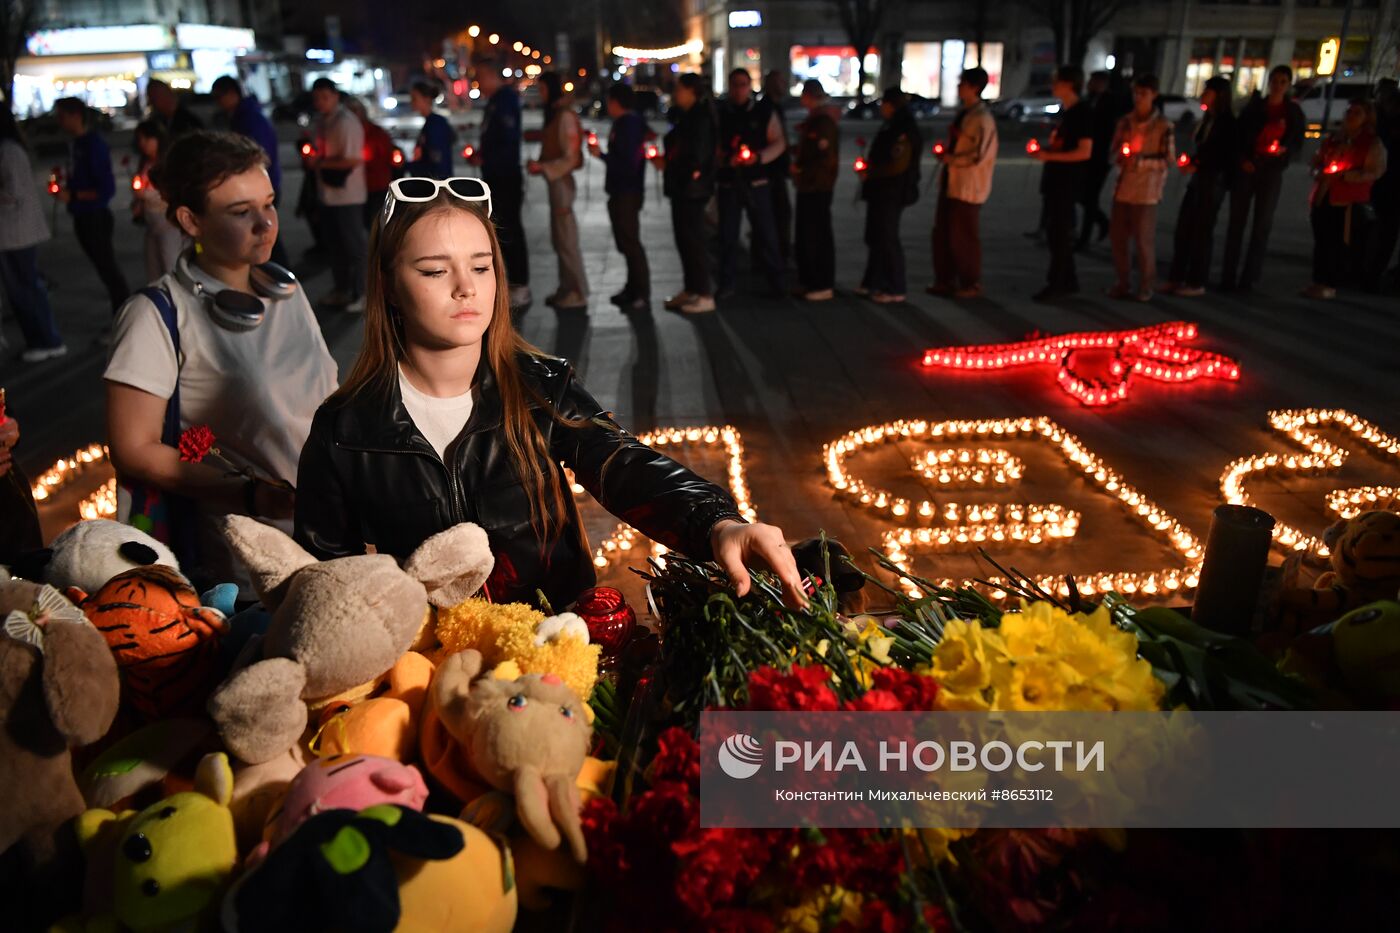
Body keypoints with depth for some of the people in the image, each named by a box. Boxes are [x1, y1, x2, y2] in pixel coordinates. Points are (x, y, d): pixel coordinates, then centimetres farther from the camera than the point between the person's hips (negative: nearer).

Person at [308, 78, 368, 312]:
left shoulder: (346, 123, -17)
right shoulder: (322, 120, 10)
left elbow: (353, 160, -23)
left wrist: (320, 163, -17)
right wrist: (313, 158, 5)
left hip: (348, 195, -9)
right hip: (327, 194, 9)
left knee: (353, 245, 0)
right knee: (335, 244, 17)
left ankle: (360, 294, 9)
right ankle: (342, 290, 29)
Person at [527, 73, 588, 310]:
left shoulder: (565, 116, -13)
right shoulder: (554, 114, 15)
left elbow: (570, 158, -17)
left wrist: (542, 167, -20)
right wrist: (539, 165, 6)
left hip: (562, 182, -9)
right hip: (556, 182, 10)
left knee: (567, 240, -5)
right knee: (559, 239, 13)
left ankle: (578, 295, 1)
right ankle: (566, 289, 22)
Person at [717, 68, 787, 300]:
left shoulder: (764, 111, 4)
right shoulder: (720, 114, 5)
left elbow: (779, 143, 2)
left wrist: (759, 156, -15)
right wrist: (725, 159, -16)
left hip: (757, 182, -1)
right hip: (728, 182, 1)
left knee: (766, 233, 1)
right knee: (727, 235, 5)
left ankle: (775, 281, 11)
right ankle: (727, 283, 16)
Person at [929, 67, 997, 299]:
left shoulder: (982, 118, -15)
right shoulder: (962, 112, 12)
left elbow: (979, 155, -20)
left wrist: (951, 159, -15)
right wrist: (946, 154, 8)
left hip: (968, 186, -8)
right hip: (950, 182, 8)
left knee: (963, 236, 0)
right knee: (942, 233, 10)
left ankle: (971, 284, 14)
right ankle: (946, 280, 22)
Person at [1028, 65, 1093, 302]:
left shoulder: (1083, 113, -12)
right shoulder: (1064, 111, 14)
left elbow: (1084, 152, -19)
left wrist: (1048, 155, -21)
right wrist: (1043, 149, 9)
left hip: (1068, 182, -9)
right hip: (1053, 180, 9)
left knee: (1061, 234, -4)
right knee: (1054, 233, 12)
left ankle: (1056, 284, 1)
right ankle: (1068, 281, 22)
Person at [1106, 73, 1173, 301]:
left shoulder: (1163, 126, -5)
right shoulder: (1125, 122, 7)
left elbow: (1168, 160, -6)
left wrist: (1141, 162, -18)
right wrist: (1120, 156, -6)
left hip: (1146, 190, -4)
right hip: (1123, 187, 5)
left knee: (1144, 240, -1)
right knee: (1118, 237, 6)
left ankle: (1145, 286, 12)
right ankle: (1123, 283, 19)